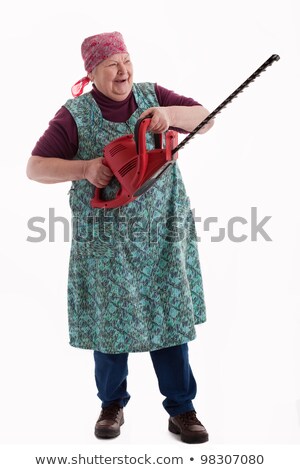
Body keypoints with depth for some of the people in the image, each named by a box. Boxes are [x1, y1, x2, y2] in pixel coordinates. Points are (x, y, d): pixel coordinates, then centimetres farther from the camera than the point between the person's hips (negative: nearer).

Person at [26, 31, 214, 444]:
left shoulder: (152, 96, 4)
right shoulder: (75, 115, -4)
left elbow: (206, 119, 1)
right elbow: (35, 167, -7)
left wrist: (169, 112, -18)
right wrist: (84, 168, -23)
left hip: (163, 232, 2)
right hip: (106, 237, -2)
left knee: (171, 315, 4)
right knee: (110, 318, 5)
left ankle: (181, 408, 17)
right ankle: (112, 404, 28)